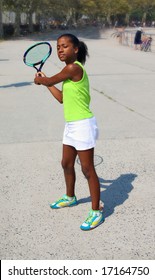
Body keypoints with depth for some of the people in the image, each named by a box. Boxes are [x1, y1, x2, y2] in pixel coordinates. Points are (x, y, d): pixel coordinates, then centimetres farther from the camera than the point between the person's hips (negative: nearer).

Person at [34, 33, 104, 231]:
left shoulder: (74, 68, -17)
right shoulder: (71, 70, 12)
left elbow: (50, 80, -5)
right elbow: (62, 98, 18)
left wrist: (39, 80, 17)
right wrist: (45, 82, 23)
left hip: (83, 125, -10)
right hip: (72, 126, 10)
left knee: (87, 169, -2)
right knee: (67, 164, 21)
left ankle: (96, 211, 10)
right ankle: (70, 197, 43)